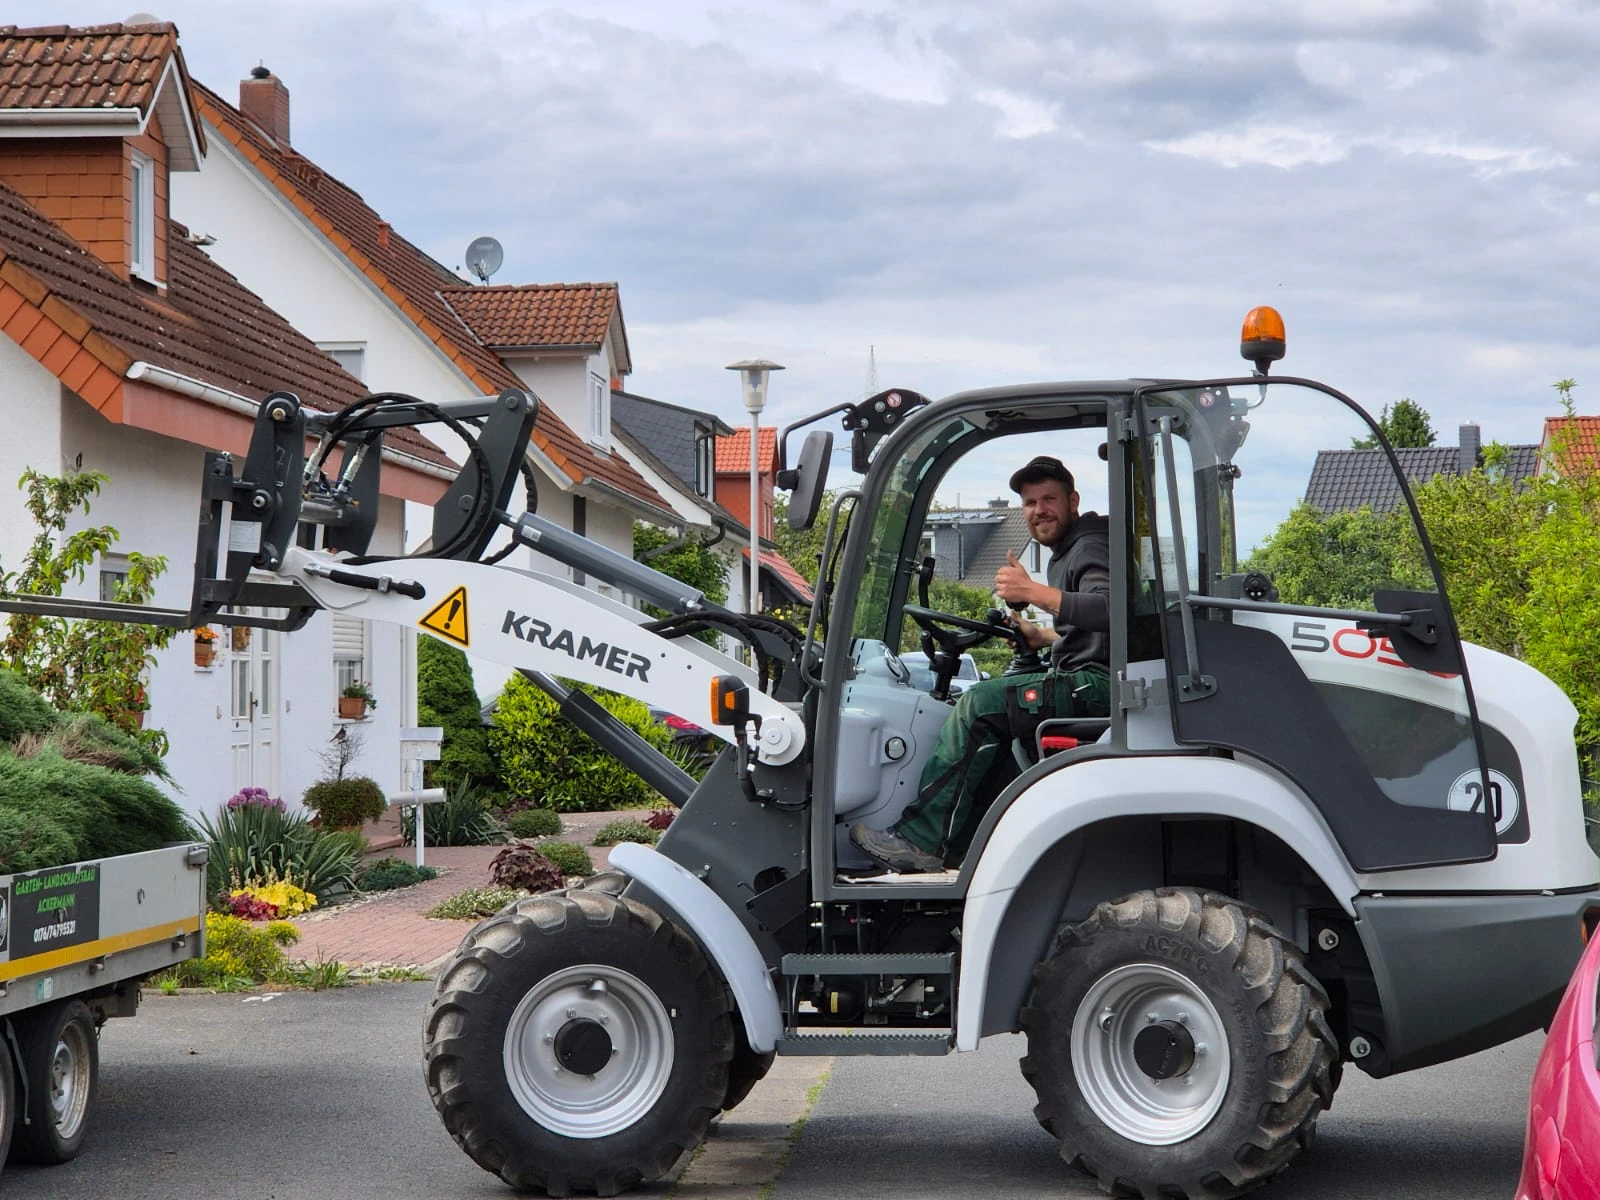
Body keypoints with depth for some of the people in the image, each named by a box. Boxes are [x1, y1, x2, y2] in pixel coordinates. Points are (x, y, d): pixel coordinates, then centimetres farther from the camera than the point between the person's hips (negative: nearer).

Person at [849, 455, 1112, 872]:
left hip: (1097, 683, -11)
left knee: (981, 704, -21)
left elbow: (1111, 610, -29)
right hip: (1086, 683, 11)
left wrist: (1034, 592, -30)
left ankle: (921, 840, -21)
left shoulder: (1091, 548, -8)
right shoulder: (1069, 551, 25)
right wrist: (1045, 637, 20)